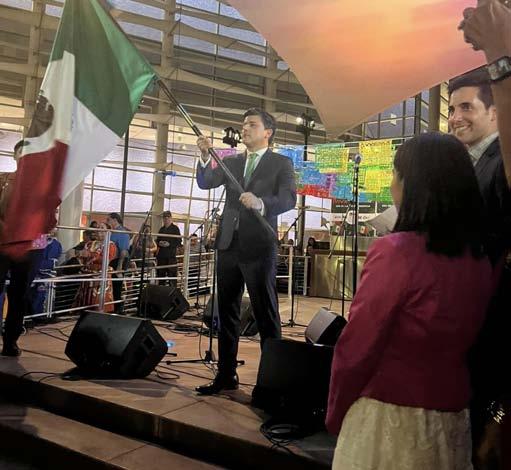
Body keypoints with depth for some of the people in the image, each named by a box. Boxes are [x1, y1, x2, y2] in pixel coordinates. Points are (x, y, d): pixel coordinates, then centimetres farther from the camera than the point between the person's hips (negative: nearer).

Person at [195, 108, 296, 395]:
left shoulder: (281, 163, 2)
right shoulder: (232, 162, 17)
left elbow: (289, 199, -11)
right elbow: (205, 183, 5)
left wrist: (261, 202, -29)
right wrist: (205, 156, -12)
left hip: (259, 247, -5)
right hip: (229, 244, 6)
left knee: (266, 316, -1)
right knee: (227, 313, 11)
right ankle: (226, 376, 23)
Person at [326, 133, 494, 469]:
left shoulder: (396, 251, -21)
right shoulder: (480, 260, -1)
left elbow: (356, 347, -16)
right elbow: (458, 343, 8)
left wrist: (335, 413, -2)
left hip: (391, 419, -6)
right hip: (452, 419, 6)